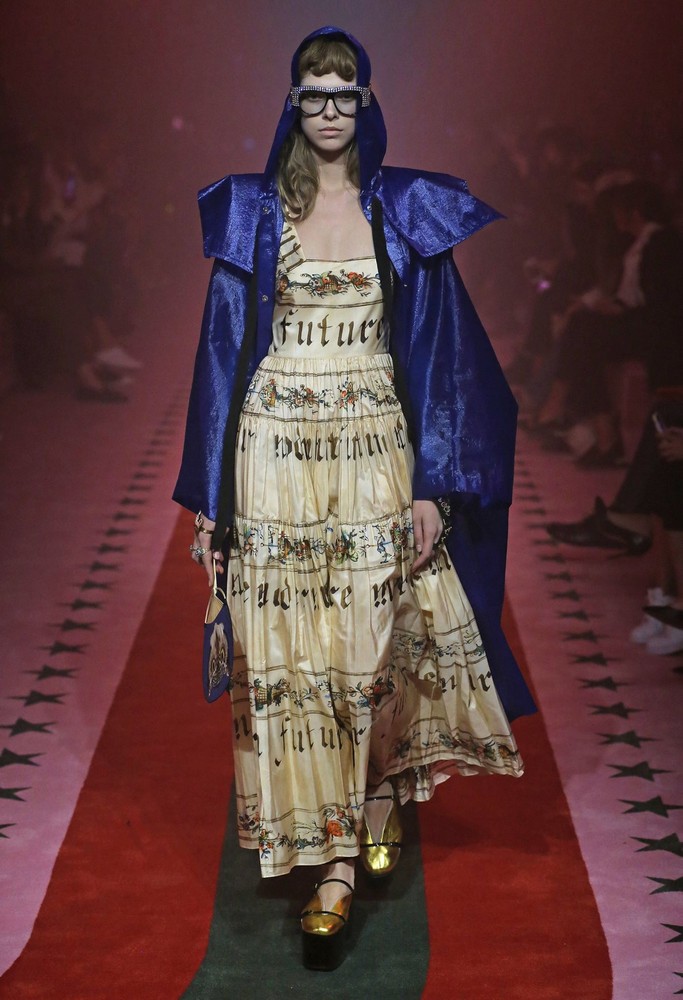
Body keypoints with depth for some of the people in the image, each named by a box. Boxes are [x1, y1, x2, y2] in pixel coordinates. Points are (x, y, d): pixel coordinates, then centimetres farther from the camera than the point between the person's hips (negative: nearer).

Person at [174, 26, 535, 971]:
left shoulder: (408, 212, 5)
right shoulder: (253, 212, 5)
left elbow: (439, 347, 3)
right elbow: (224, 347, 5)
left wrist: (434, 485, -5)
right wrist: (210, 496, 1)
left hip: (378, 453, 0)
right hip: (277, 457, 0)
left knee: (384, 644, -2)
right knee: (294, 656, 1)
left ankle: (381, 790, 27)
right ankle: (334, 858, 14)